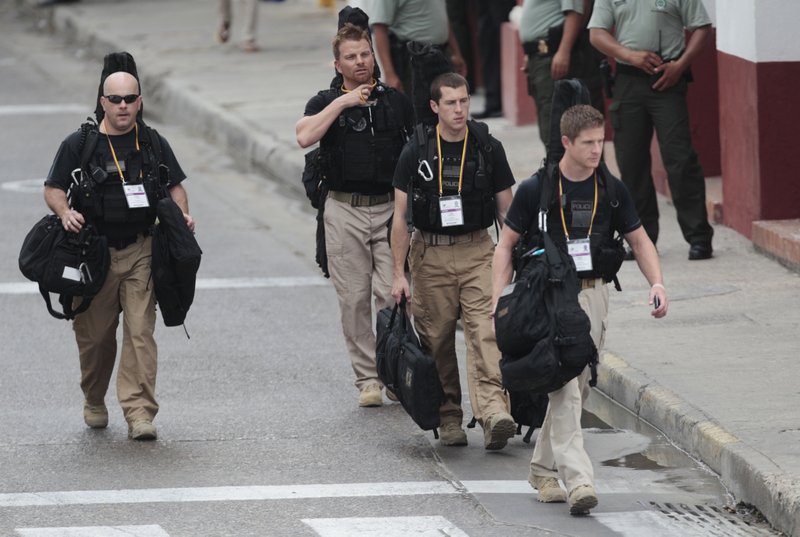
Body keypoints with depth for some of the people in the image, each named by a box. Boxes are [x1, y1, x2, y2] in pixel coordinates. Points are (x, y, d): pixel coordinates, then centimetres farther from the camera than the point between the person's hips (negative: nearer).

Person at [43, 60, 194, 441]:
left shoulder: (152, 143, 7)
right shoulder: (78, 145, -1)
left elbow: (175, 186, 17)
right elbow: (52, 190, 1)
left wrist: (182, 214, -3)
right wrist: (65, 212, -19)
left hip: (142, 251, 1)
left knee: (140, 331, -11)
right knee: (94, 334, 8)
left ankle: (140, 413, -14)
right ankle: (94, 403, 32)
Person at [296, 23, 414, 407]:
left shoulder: (396, 101, 10)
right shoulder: (326, 103, 5)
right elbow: (305, 137, -14)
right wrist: (342, 103, -15)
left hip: (390, 207, 0)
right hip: (345, 211, 0)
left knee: (393, 294, -9)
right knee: (354, 299, 0)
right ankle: (367, 379, 7)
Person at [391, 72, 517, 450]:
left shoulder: (487, 148, 0)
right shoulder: (417, 152, -2)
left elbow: (506, 210, 8)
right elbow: (400, 216, 1)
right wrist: (398, 273, -2)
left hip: (477, 252, -1)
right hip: (430, 254, 1)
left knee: (485, 332, -16)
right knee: (437, 341, 4)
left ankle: (494, 413, -28)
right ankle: (448, 418, 17)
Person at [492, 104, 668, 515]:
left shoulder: (611, 189, 3)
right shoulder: (536, 189, -7)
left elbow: (638, 239, 12)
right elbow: (507, 243, 0)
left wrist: (657, 283, -4)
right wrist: (498, 298, -10)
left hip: (592, 294, 4)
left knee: (574, 388, 10)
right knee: (564, 388, -14)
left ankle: (543, 469, 27)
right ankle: (578, 480, -21)